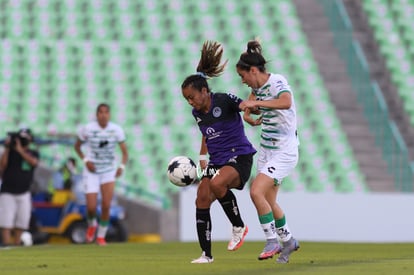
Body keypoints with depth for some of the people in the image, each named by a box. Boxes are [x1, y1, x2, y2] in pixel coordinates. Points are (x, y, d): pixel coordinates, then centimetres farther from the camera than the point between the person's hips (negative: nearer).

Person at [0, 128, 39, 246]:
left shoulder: (33, 153, 5)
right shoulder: (10, 152, 1)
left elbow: (33, 162, -17)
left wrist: (20, 150, -20)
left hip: (24, 194, 2)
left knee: (21, 222, 4)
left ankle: (17, 245, 12)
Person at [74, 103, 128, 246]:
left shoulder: (116, 130, -6)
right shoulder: (87, 129, -10)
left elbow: (125, 152, 0)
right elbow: (77, 146, 5)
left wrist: (122, 166, -18)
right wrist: (85, 160, -11)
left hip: (109, 171, 1)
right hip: (91, 171, -1)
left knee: (106, 206, -8)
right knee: (91, 207, -9)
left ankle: (101, 236, 12)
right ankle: (92, 224, 28)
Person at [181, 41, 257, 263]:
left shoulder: (224, 101, -13)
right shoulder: (197, 113, 9)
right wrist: (203, 156, 22)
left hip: (239, 158, -8)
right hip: (217, 162, 8)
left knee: (217, 183, -34)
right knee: (202, 200, -3)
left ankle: (239, 227, -13)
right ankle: (206, 254, 6)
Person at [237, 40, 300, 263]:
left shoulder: (277, 82, -18)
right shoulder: (257, 87, 5)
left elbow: (286, 102, -39)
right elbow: (249, 106, 24)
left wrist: (257, 102, -39)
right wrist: (248, 114, 2)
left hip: (284, 151, -9)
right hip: (266, 150, 9)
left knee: (256, 191, -20)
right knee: (268, 201, 13)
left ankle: (272, 240, -7)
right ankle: (288, 241, 32)